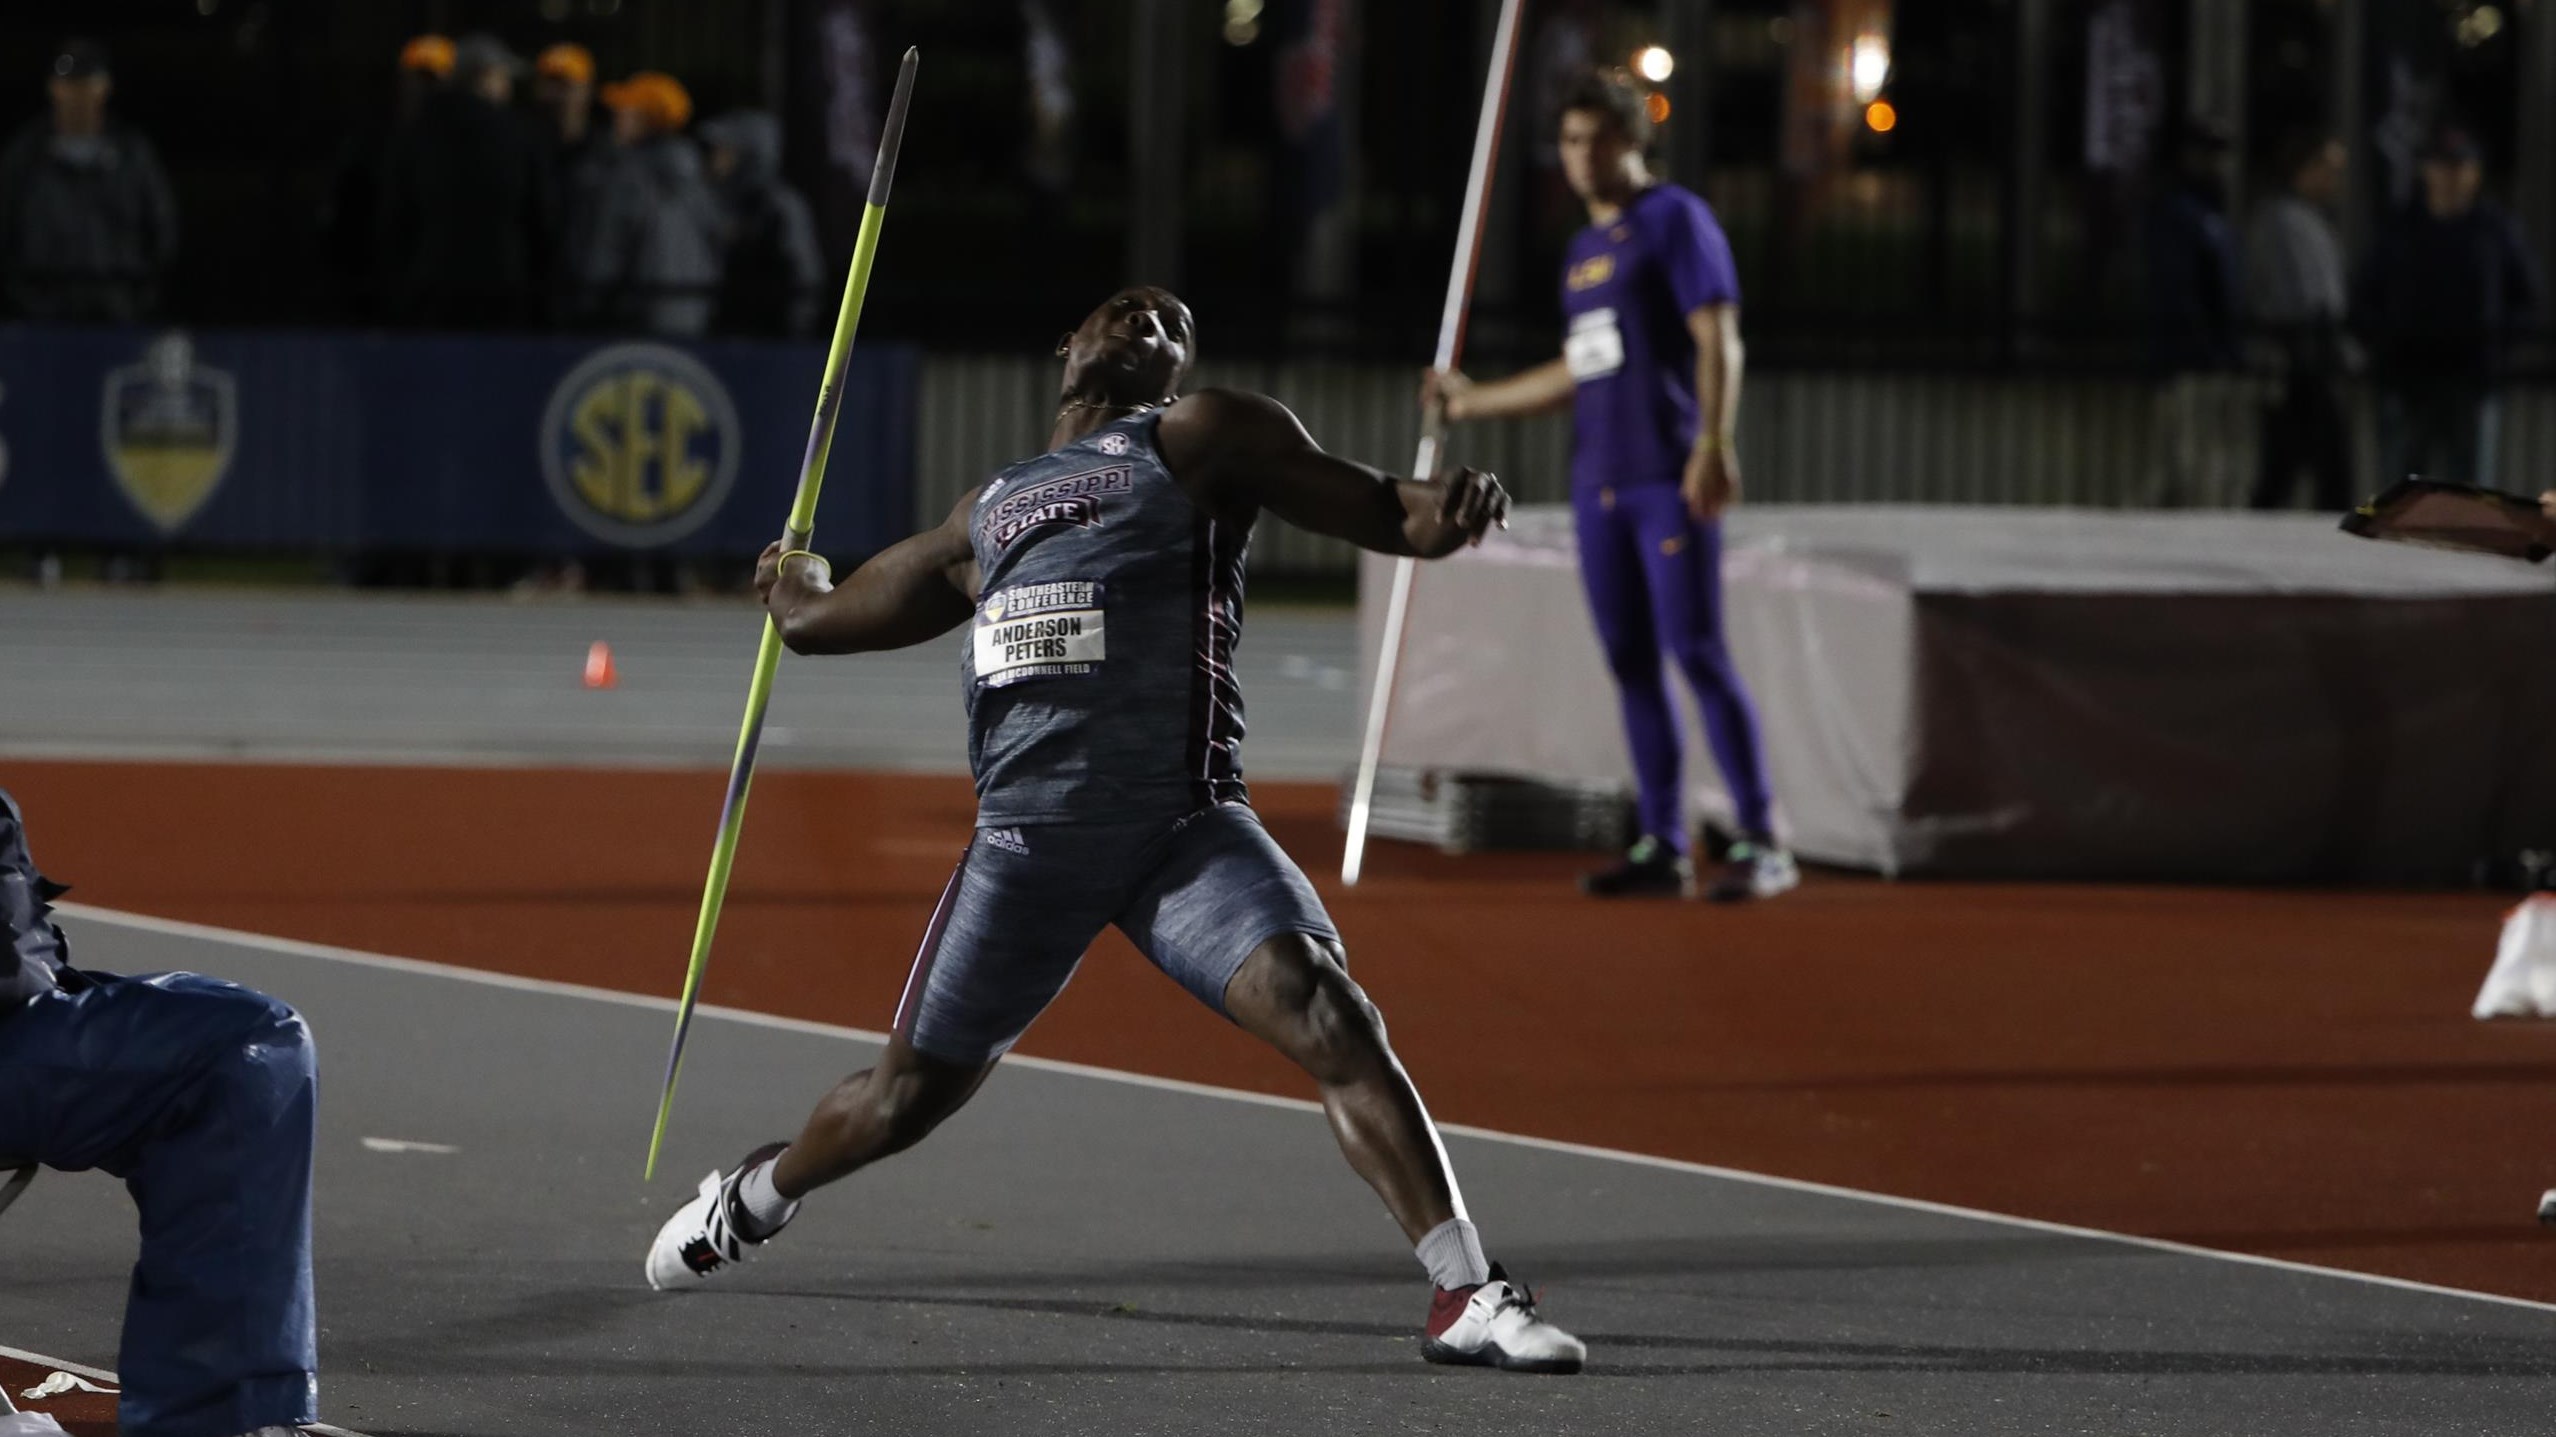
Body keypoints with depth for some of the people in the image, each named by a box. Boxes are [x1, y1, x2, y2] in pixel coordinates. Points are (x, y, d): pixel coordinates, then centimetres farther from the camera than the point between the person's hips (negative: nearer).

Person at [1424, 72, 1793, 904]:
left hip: (1669, 481, -8)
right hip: (1598, 483, 8)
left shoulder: (1674, 220, -2)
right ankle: (1662, 848, 7)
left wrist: (1714, 444, -22)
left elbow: (1719, 341, -11)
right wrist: (1475, 401, 32)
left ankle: (1762, 843, -12)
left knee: (1696, 650, -13)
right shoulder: (1582, 251, 20)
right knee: (1630, 662, 4)